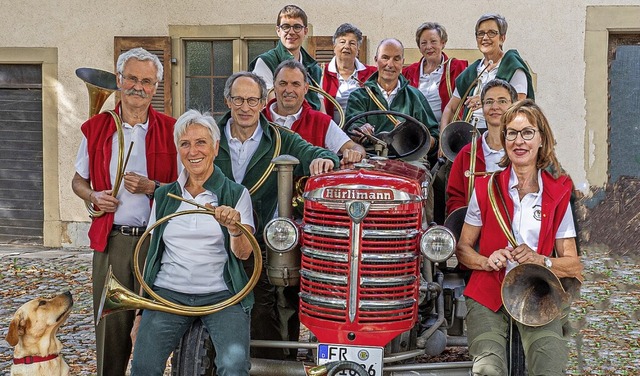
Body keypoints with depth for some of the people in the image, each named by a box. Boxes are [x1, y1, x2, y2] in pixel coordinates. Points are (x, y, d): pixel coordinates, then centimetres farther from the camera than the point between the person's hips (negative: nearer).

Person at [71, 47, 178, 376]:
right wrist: (93, 196, -4)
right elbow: (78, 181, 17)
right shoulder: (95, 128, 8)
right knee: (110, 324, 6)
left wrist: (151, 187, -14)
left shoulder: (170, 130, 2)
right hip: (111, 239, 2)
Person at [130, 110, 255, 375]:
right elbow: (151, 252, 18)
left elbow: (244, 253, -6)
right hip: (169, 293, 3)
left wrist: (234, 228, -28)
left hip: (220, 295, -2)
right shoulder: (164, 196, 14)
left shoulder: (236, 194, 5)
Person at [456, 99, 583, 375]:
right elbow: (462, 248, 9)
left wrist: (540, 260, -13)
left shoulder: (558, 192, 6)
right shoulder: (486, 187, 5)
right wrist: (487, 261, -12)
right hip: (488, 294, 0)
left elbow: (573, 264, 6)